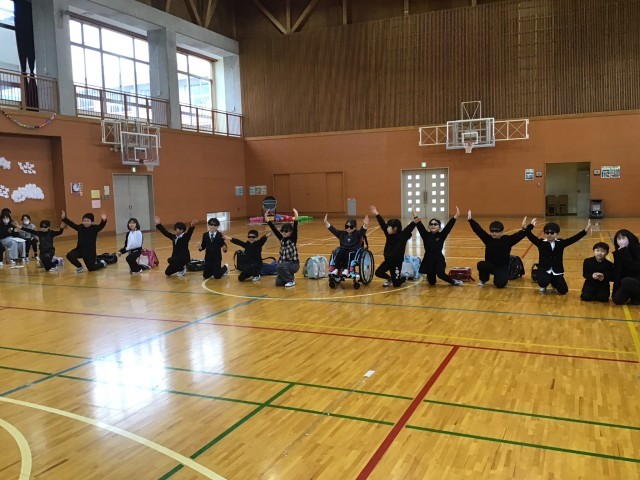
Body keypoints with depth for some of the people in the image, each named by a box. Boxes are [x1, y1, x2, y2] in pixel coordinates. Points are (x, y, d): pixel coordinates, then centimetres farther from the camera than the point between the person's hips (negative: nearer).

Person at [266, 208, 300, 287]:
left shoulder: (293, 239, -11)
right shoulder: (282, 239, 4)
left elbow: (295, 228, -27)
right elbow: (274, 229, 2)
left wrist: (296, 218, -42)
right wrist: (267, 219, -5)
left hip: (293, 264, -6)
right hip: (284, 263, 6)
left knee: (279, 266, -32)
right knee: (278, 282, -3)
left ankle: (291, 280, -10)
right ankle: (290, 276, 26)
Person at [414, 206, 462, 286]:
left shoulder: (441, 235, -4)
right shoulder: (426, 235, -1)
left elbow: (448, 226, -14)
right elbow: (420, 226, -11)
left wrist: (455, 216, -24)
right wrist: (415, 217, -23)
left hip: (439, 259, -2)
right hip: (428, 260, 2)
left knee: (440, 274, -29)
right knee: (431, 282, 11)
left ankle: (453, 281, 2)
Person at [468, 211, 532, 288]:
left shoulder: (507, 239, -4)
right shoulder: (487, 239, -3)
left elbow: (519, 235, -16)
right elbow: (478, 230, -12)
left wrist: (525, 228, -37)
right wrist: (470, 220, -24)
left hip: (502, 267, -2)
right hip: (490, 265, 2)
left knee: (500, 284, -24)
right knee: (481, 265, -32)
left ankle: (503, 277, 18)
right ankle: (483, 280, 2)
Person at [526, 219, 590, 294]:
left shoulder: (561, 243, 2)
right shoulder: (541, 243, -5)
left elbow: (574, 238, -8)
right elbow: (530, 236, -19)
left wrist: (586, 230, -20)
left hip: (557, 271, 3)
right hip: (544, 270, -3)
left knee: (563, 291, -7)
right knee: (543, 282, -34)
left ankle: (554, 283, 30)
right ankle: (543, 287, 8)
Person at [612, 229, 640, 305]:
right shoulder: (618, 253, 0)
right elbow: (617, 273, -1)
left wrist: (625, 254, -28)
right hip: (628, 279, 6)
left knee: (626, 282, -37)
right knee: (617, 299, -14)